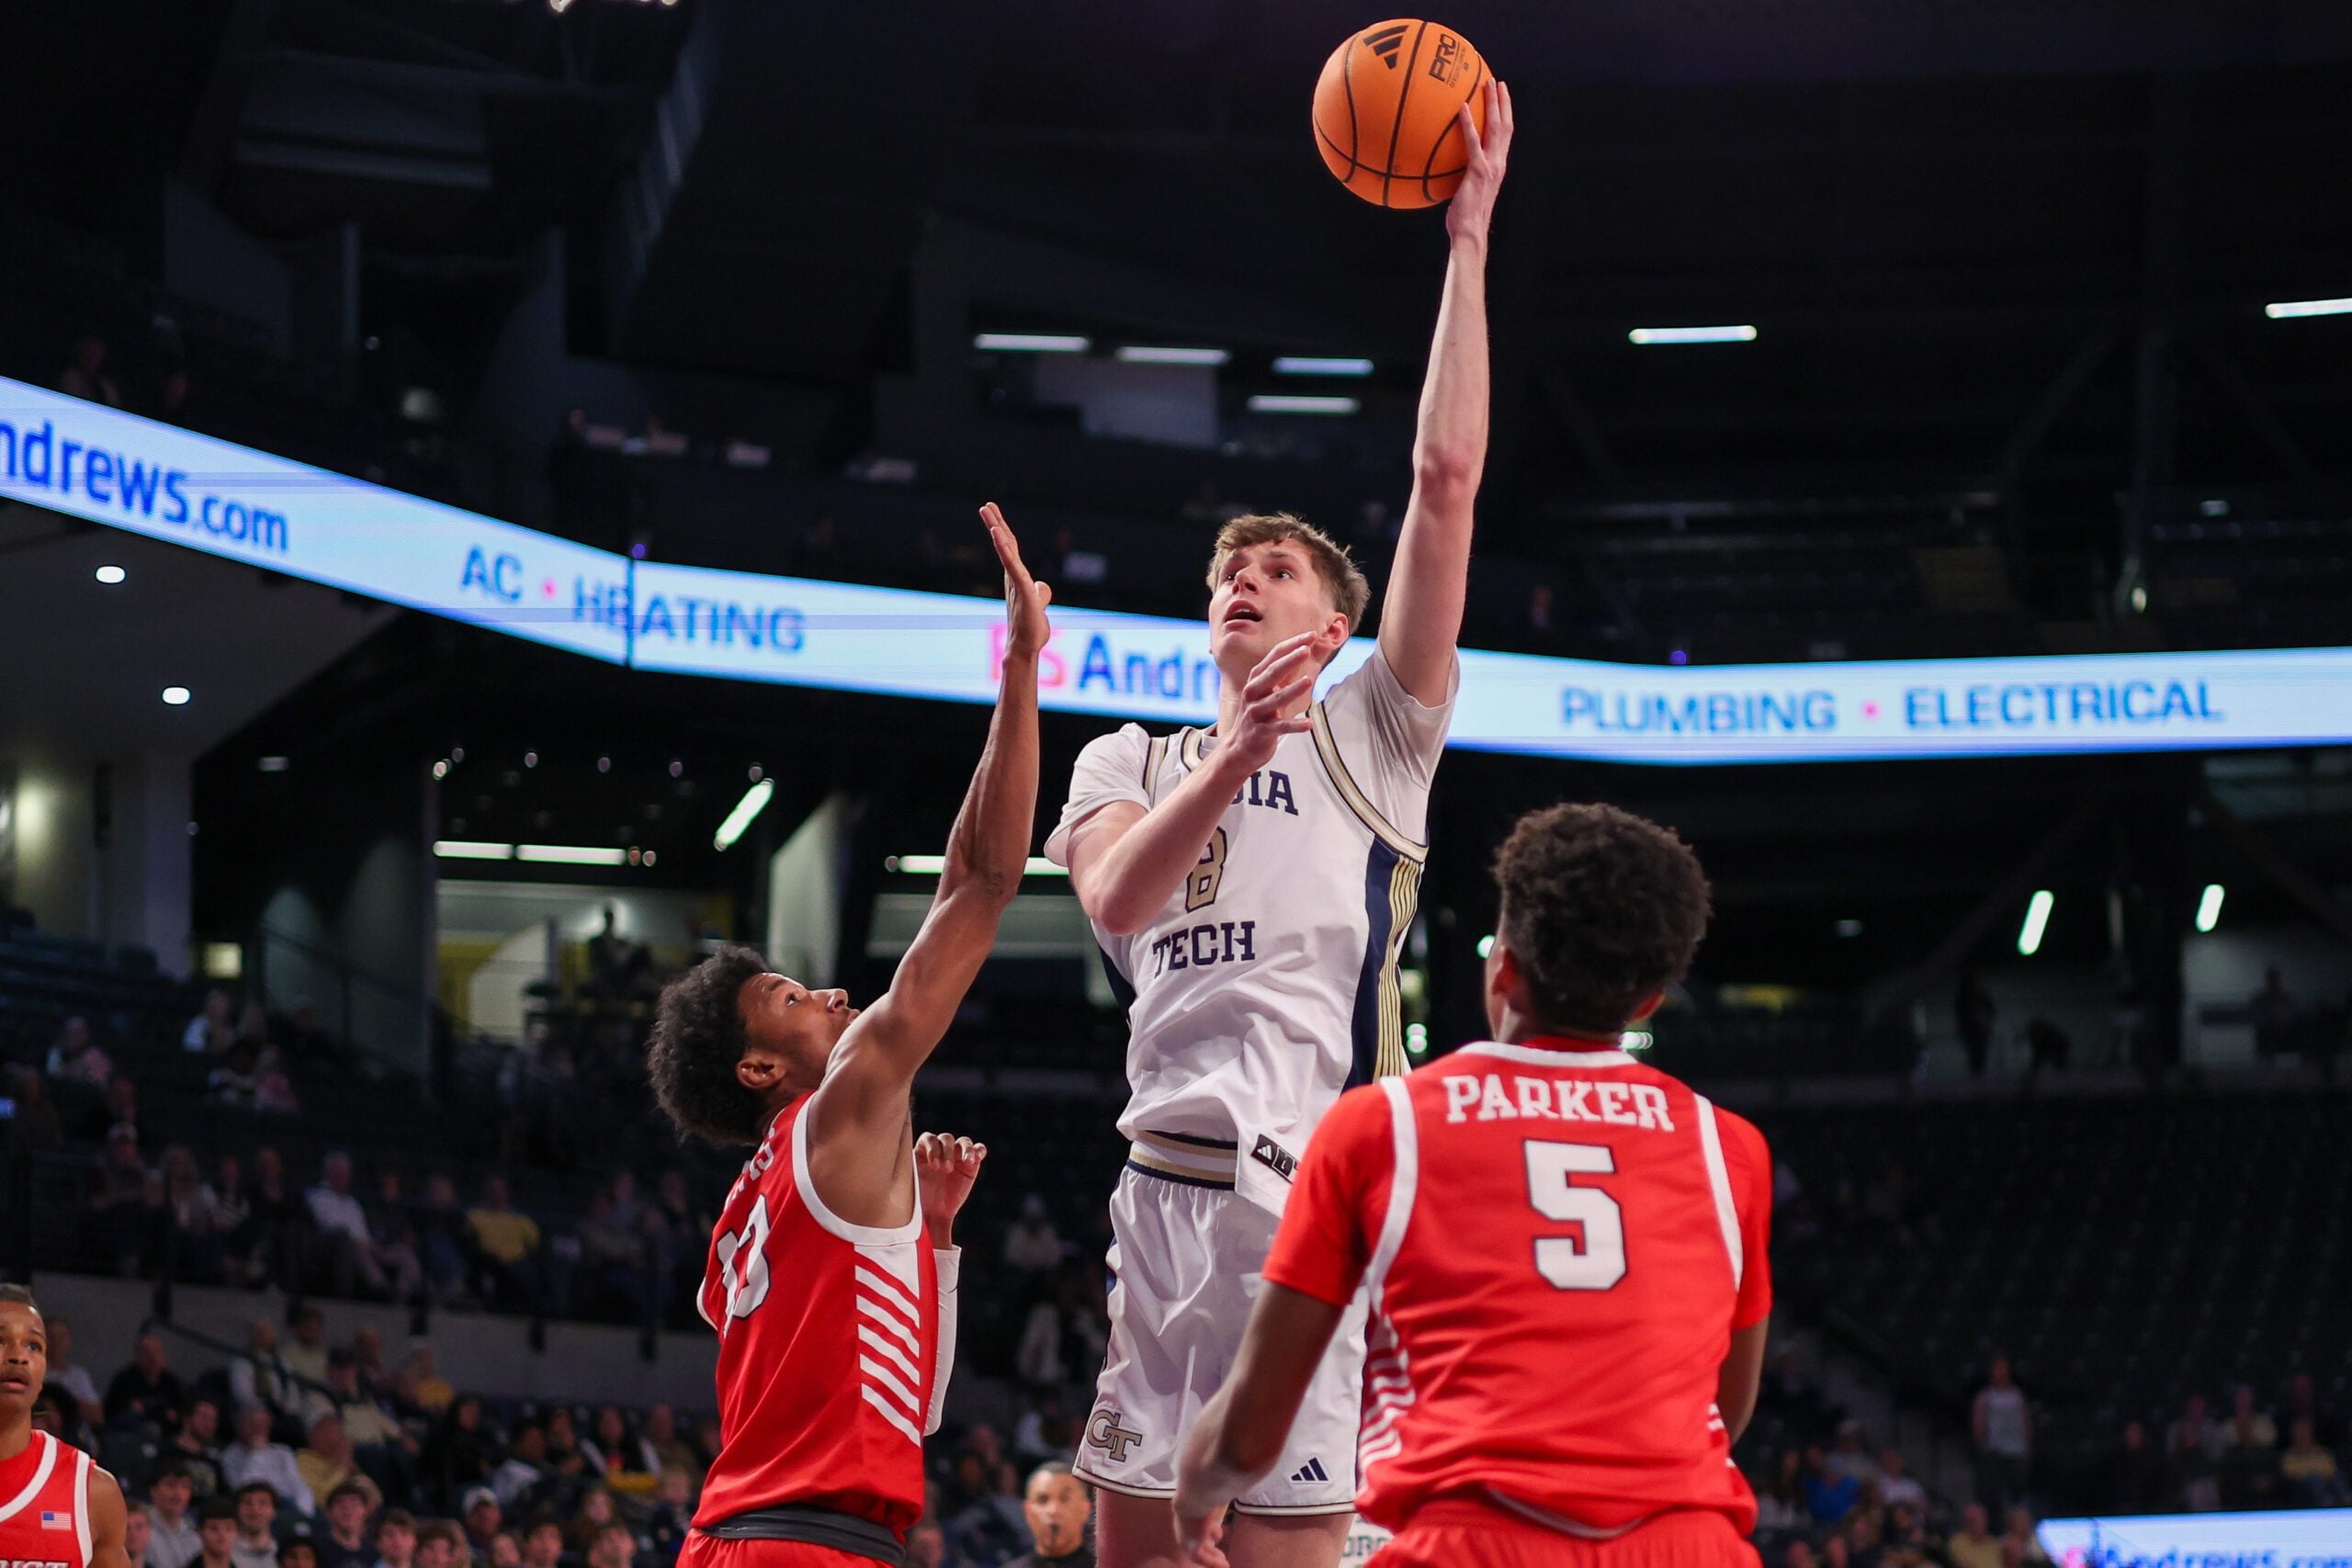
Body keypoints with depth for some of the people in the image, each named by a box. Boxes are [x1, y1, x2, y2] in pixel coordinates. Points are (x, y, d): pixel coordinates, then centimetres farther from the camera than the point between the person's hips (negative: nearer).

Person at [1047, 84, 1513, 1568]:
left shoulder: (1371, 736, 11)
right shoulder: (1129, 763, 21)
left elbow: (1448, 479, 1)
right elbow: (1117, 901, -3)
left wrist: (1470, 239, -3)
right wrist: (1238, 758, -20)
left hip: (1315, 1182, -4)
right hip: (1166, 1179, 4)